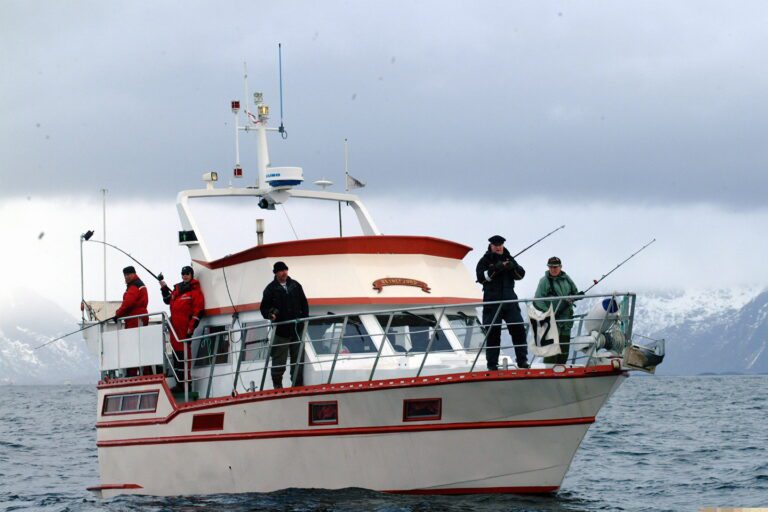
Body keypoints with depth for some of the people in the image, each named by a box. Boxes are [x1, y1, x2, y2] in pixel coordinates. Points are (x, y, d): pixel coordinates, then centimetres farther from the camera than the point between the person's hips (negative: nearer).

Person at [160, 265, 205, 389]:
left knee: (184, 353, -10)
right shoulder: (177, 289, 17)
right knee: (176, 352, 12)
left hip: (185, 327, -8)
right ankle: (179, 382, 19)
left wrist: (191, 327, -16)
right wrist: (164, 288, 14)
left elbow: (198, 311, -11)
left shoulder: (195, 291, -6)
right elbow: (168, 300, 30)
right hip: (175, 327, 8)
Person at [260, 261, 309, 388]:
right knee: (279, 359, -4)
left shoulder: (295, 285, 10)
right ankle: (277, 385, 5)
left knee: (297, 357, 9)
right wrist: (270, 314, -21)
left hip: (296, 328, 4)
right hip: (281, 330, -4)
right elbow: (264, 308, 0)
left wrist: (304, 318, 4)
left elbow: (304, 304, 16)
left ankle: (298, 384, 16)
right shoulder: (271, 289, 0)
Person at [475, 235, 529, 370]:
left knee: (518, 329, -4)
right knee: (493, 332, -3)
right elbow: (481, 277, -10)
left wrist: (513, 267, -16)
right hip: (492, 302, -3)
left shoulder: (509, 259, 14)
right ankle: (492, 363, 1)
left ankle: (522, 360, 3)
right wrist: (495, 269, -22)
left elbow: (521, 275, 4)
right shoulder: (485, 261, 5)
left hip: (509, 300, 3)